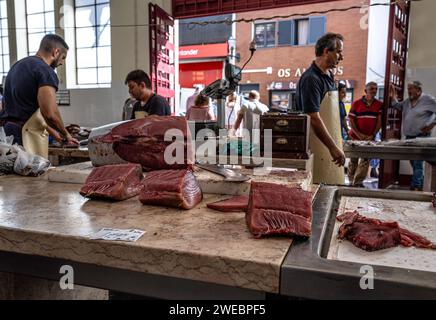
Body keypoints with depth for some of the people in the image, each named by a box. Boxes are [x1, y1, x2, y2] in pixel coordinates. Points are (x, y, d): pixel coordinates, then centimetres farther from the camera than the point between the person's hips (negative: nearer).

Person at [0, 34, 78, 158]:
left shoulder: (18, 65, 19)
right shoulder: (46, 71, -11)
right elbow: (50, 113, -21)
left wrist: (53, 132, 24)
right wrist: (66, 134, -3)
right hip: (28, 135, -9)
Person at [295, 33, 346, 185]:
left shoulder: (329, 75, 14)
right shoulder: (311, 79, -16)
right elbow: (314, 118, -22)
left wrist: (337, 144, 17)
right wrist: (333, 147, -22)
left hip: (330, 144, 9)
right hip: (319, 147, -9)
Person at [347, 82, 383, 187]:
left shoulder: (379, 105, 5)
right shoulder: (356, 103, 0)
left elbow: (379, 121, 2)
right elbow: (351, 121, -2)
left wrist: (373, 135, -9)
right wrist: (359, 134, -11)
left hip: (370, 138, 1)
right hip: (355, 137, -1)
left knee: (365, 160, 1)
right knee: (353, 160, 6)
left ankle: (358, 182, 10)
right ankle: (351, 181, 18)